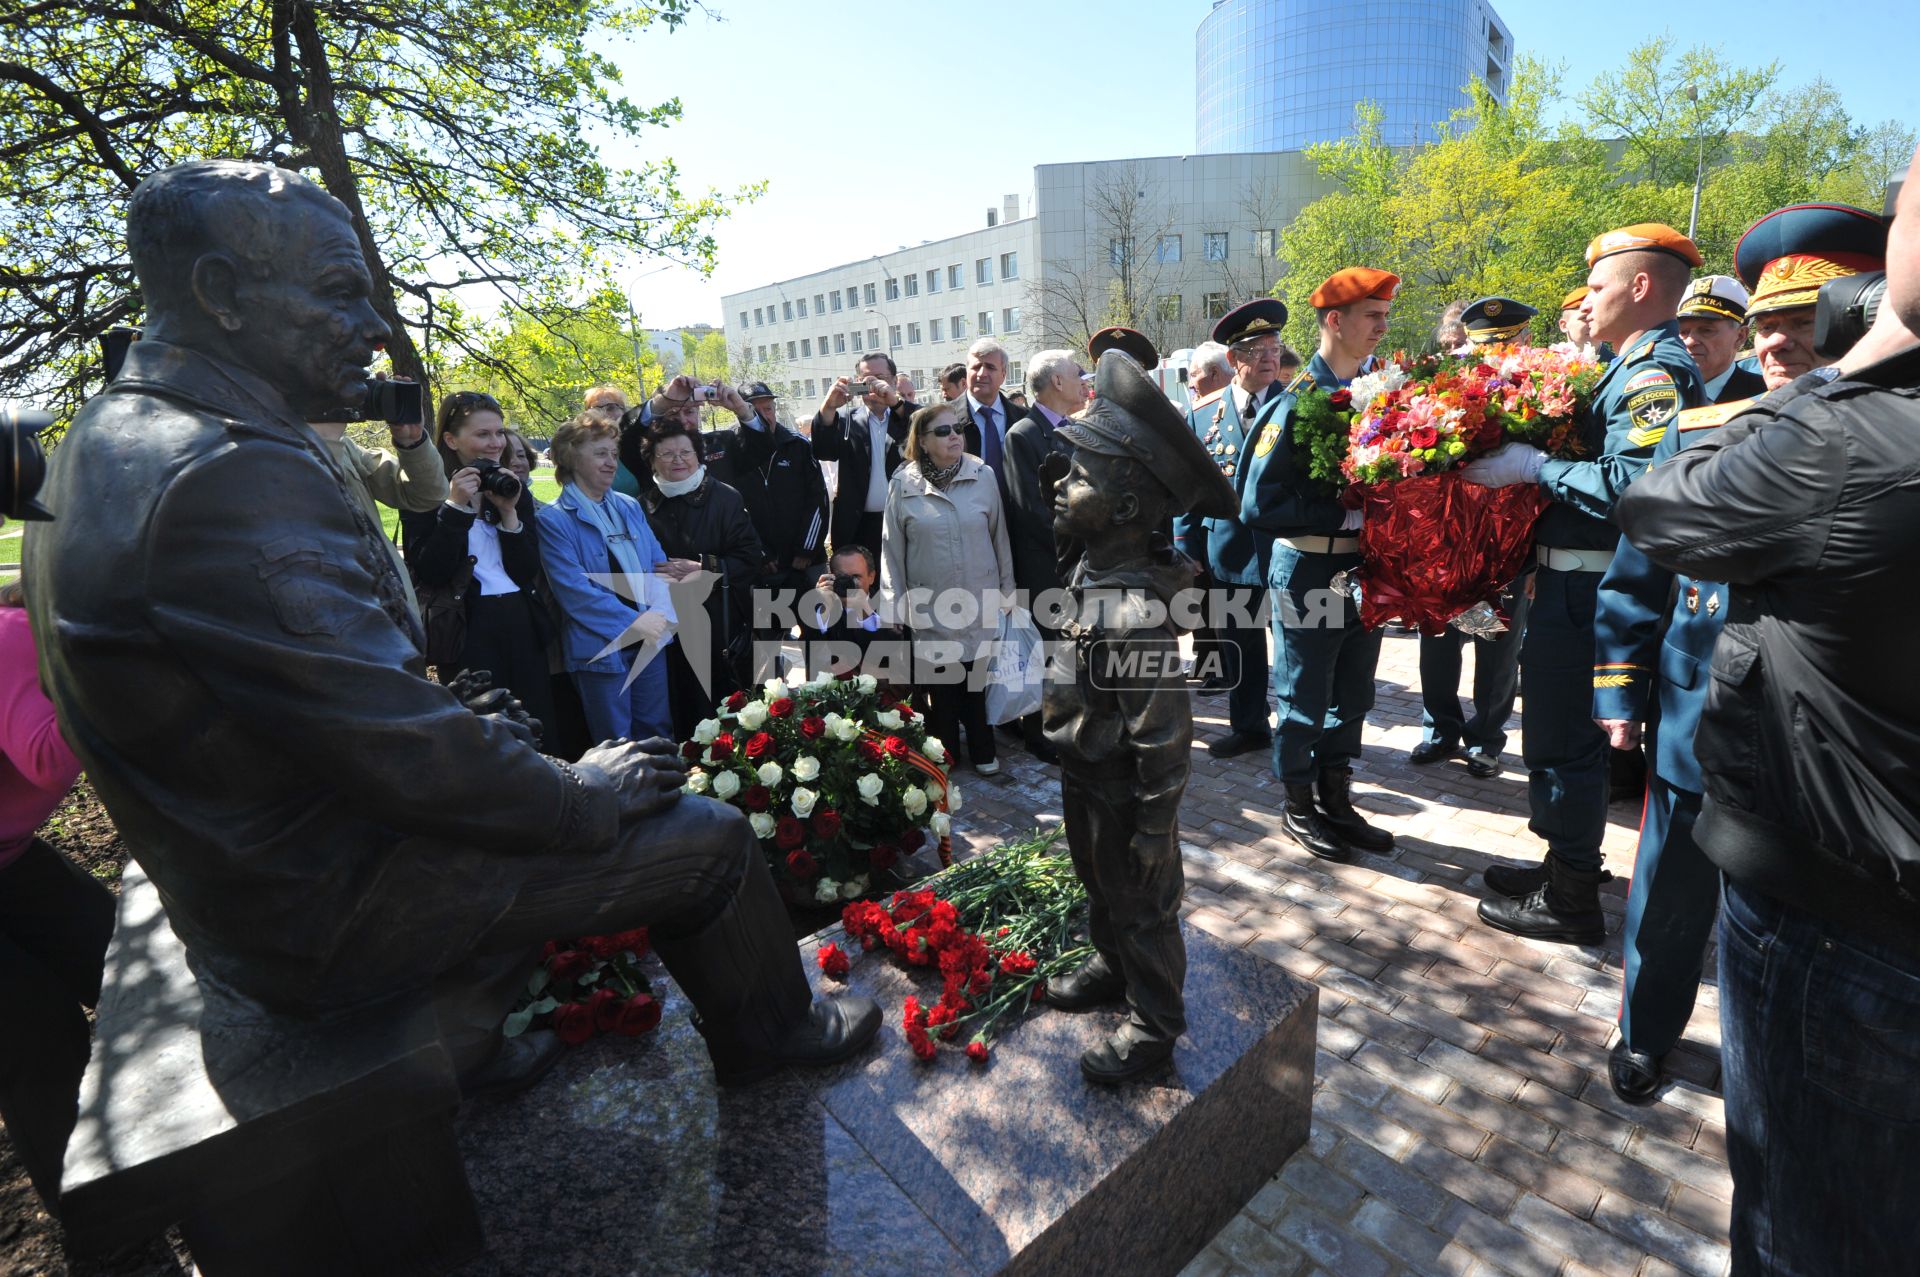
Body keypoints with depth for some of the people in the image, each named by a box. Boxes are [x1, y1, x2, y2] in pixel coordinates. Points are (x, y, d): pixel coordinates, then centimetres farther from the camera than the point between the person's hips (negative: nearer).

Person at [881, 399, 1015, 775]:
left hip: (980, 601, 1)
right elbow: (892, 548, 1)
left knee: (979, 679, 9)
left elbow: (999, 536, 4)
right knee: (939, 683, 9)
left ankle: (982, 750, 27)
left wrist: (1007, 591, 7)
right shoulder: (903, 484, -3)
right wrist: (895, 603, 1)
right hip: (929, 604, 0)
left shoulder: (983, 476, -1)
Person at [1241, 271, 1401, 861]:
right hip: (1311, 571, -7)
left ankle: (1335, 800, 33)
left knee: (1352, 697, 16)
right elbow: (1259, 505, -21)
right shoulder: (1297, 401, -14)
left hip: (1365, 568, 7)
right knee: (1304, 701, 8)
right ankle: (1299, 806, 27)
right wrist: (1345, 518, -22)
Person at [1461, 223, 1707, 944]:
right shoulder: (1636, 369, 17)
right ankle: (1568, 865, 34)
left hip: (1585, 590, -10)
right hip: (1575, 585, 10)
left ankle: (1570, 900, 13)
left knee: (1564, 741, -1)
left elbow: (1629, 486, -27)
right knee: (1569, 735, 19)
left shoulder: (1656, 373, -15)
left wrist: (1533, 465, -21)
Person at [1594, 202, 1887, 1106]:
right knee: (1667, 903, 15)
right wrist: (1619, 684, 2)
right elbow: (1638, 569, 3)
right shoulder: (1701, 430, 0)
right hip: (1694, 724, 1)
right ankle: (1645, 1039, 39)